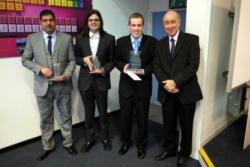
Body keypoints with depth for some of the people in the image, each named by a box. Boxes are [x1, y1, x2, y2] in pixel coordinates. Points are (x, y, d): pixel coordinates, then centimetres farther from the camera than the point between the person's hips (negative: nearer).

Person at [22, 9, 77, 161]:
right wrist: (40, 69, -13)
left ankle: (68, 143, 32)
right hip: (43, 85, 1)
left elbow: (72, 60, 0)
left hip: (63, 85, 0)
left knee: (66, 116, 12)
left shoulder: (67, 38, 1)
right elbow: (25, 60, 4)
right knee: (46, 119, 13)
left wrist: (67, 75, -16)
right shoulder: (32, 38, 2)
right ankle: (48, 146, 32)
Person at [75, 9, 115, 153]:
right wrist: (84, 60, -14)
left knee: (103, 111, 12)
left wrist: (104, 69, -17)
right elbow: (76, 58, 8)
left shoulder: (109, 38, -1)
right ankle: (89, 139, 33)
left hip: (101, 80, -1)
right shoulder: (80, 38, 3)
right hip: (85, 80, 2)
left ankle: (105, 138, 34)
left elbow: (112, 60, 0)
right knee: (89, 112, 14)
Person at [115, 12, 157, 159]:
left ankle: (141, 144, 35)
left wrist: (144, 70, -20)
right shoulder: (121, 41, 3)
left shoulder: (152, 41, -3)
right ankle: (126, 141, 38)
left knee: (142, 118, 13)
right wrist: (123, 67, -14)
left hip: (143, 86, -1)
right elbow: (117, 59, 7)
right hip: (126, 85, 2)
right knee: (125, 116, 14)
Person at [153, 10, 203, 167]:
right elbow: (157, 66, 2)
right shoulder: (161, 43, 10)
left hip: (186, 91, -3)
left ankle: (184, 153, 36)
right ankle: (169, 149, 38)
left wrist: (176, 82, -20)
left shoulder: (192, 39, -4)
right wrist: (166, 83, -14)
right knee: (168, 124, 15)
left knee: (186, 125, 13)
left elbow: (193, 65, -13)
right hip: (167, 91, 3)